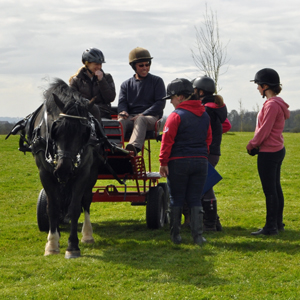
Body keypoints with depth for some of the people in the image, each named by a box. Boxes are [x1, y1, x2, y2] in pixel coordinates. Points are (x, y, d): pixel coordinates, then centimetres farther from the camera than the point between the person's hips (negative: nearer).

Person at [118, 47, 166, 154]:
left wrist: (143, 115, -11)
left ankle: (135, 147, -67)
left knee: (140, 120, -39)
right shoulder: (126, 84, 23)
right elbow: (122, 102, 11)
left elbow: (160, 103, 3)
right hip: (130, 117, 2)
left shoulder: (157, 81, 14)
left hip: (151, 118, -2)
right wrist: (123, 111, -15)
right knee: (120, 121, -34)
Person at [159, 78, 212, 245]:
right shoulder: (205, 115, 9)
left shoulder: (177, 116, -10)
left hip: (179, 162, -5)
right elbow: (208, 139, 17)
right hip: (201, 161, 5)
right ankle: (198, 236, 1)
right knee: (195, 200, 8)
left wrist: (163, 162, -8)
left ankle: (176, 235, 10)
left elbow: (167, 140, -13)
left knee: (176, 200, 7)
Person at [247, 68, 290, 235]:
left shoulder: (272, 105, -19)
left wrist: (252, 145, -5)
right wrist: (255, 145, 10)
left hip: (269, 152, -10)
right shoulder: (277, 103, 13)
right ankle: (278, 224, 21)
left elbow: (264, 130, -19)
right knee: (276, 188, 15)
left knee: (270, 191, -6)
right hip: (277, 150, 10)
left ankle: (271, 227, -2)